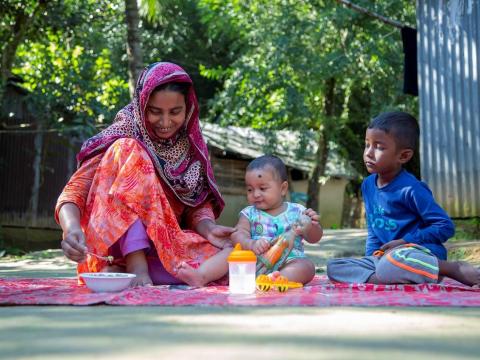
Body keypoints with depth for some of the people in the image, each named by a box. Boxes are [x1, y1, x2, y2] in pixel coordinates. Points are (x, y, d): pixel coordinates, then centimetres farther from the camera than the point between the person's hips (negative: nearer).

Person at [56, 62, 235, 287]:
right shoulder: (124, 136, -10)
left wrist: (208, 228, -18)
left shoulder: (191, 144, 4)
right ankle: (136, 267, -32)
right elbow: (74, 193, -17)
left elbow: (198, 205, 4)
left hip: (165, 248, 4)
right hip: (115, 249, -4)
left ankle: (120, 273, -20)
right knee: (129, 150, -24)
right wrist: (72, 229, -38)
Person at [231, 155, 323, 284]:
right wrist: (251, 244, -29)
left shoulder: (296, 211, 7)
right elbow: (238, 235, -5)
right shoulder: (249, 214, 9)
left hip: (289, 263, 0)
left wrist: (313, 225, -19)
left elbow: (313, 238, 6)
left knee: (307, 266, -27)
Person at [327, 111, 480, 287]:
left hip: (422, 253, -7)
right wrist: (371, 257, 4)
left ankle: (456, 269, -21)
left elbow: (446, 227, -13)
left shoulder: (411, 189, -13)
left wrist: (404, 241, -14)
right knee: (333, 267, -9)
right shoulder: (368, 185, 9)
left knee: (393, 262, -42)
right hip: (384, 257, 7)